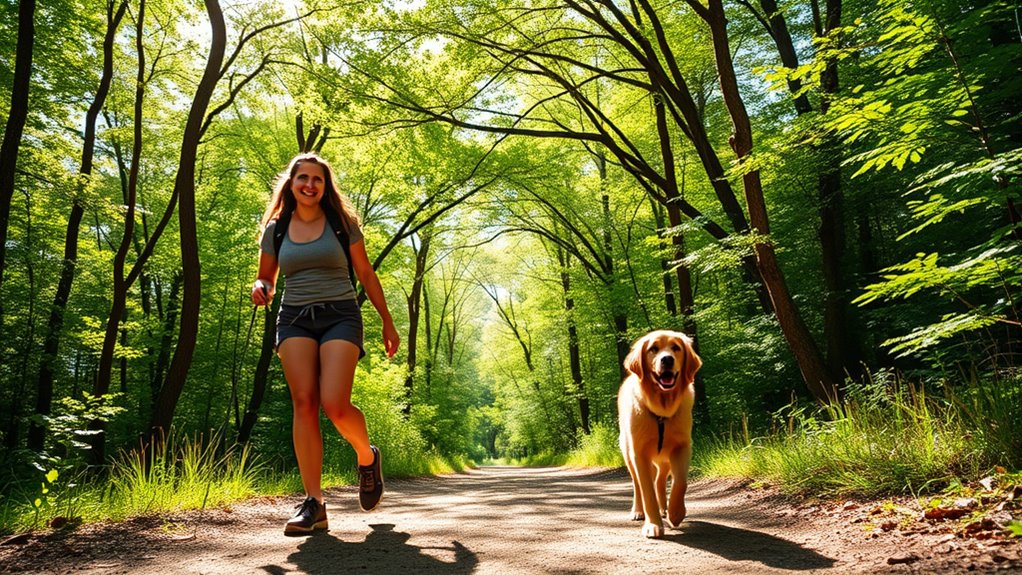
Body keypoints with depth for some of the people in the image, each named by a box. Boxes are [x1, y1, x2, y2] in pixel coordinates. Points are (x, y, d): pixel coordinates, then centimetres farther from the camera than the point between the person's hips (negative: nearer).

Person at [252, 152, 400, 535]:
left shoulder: (342, 223, 6)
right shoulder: (275, 229, 11)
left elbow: (366, 275, 10)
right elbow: (267, 278, 19)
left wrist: (388, 323, 9)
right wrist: (260, 288, -6)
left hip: (340, 316, -2)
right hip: (294, 319, 3)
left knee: (334, 404, -19)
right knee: (304, 403, -12)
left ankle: (367, 458, 13)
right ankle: (313, 503, -8)